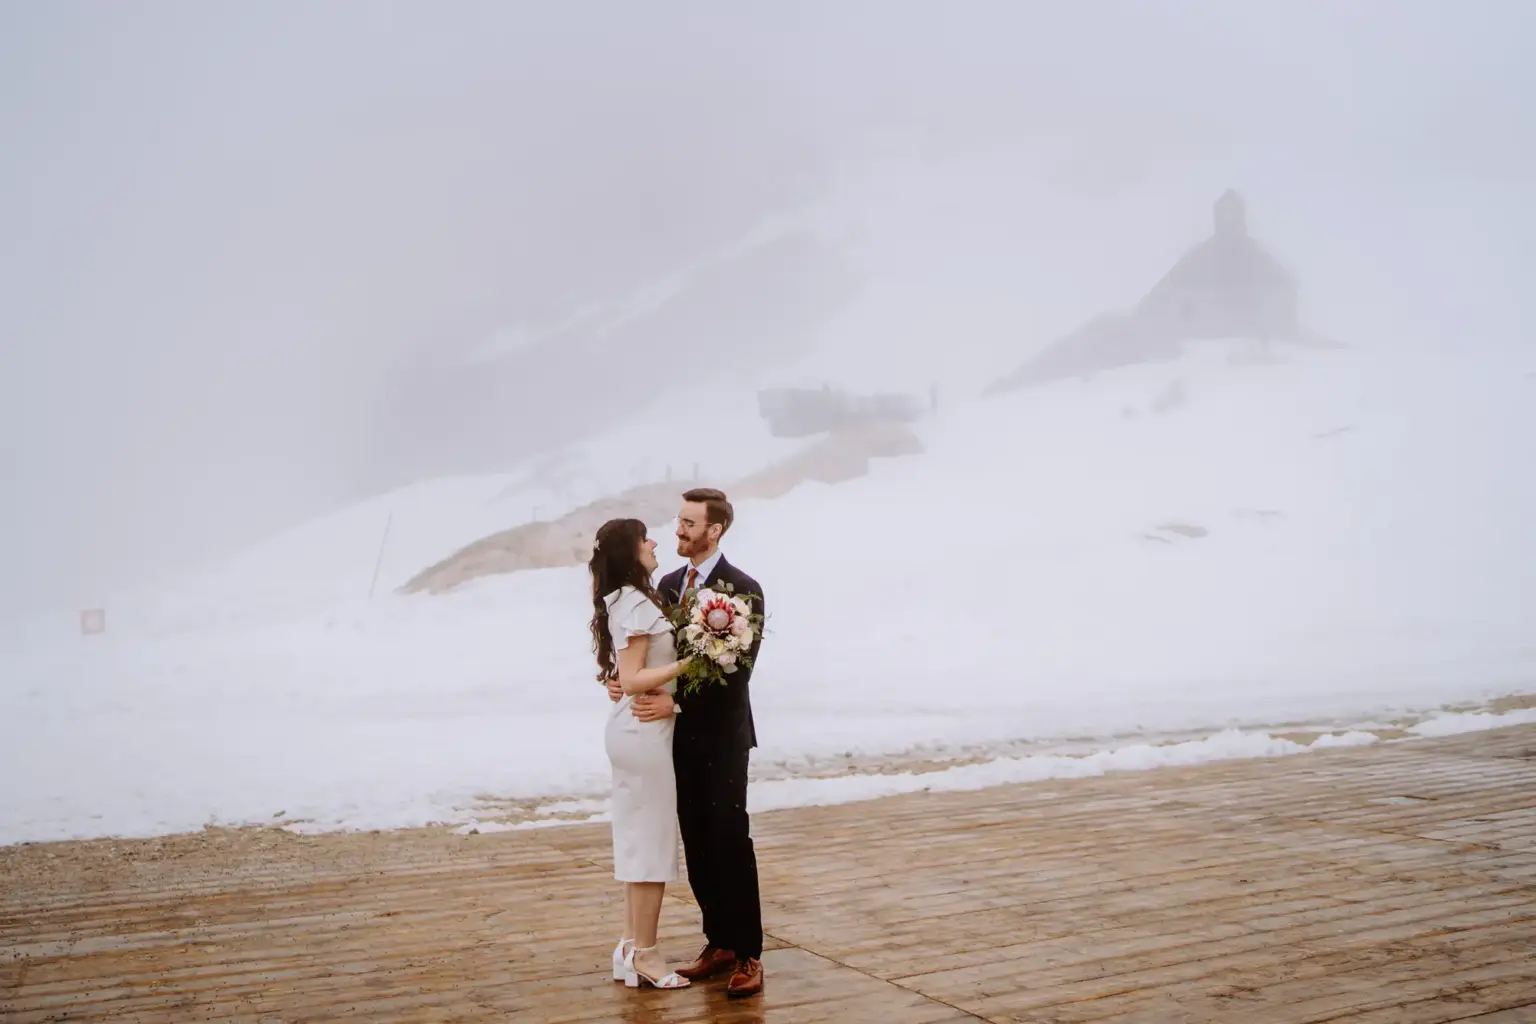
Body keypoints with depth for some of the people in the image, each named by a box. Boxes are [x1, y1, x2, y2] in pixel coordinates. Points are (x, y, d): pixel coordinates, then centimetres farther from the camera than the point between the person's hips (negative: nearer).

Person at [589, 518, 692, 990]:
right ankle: (644, 954, 4)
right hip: (644, 730, -10)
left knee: (638, 839, 14)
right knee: (653, 840, -3)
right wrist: (687, 662, -23)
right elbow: (631, 680, -21)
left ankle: (631, 947, 20)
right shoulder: (637, 604, -16)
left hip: (633, 729, 10)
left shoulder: (625, 601, 14)